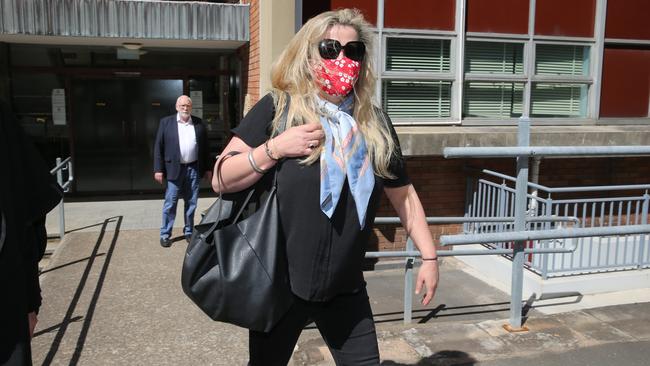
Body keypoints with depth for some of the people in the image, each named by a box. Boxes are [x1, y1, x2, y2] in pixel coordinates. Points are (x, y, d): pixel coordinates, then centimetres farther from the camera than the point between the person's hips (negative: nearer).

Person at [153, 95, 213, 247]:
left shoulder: (199, 123, 7)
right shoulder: (166, 122, 1)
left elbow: (205, 147, 9)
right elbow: (158, 147, -1)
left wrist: (208, 168, 7)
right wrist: (158, 169, -6)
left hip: (194, 169, 2)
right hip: (174, 169, -2)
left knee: (191, 203, 10)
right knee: (170, 204, 2)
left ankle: (188, 232, 23)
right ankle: (165, 234, 12)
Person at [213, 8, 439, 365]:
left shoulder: (375, 123, 2)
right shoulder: (277, 109, -8)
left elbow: (404, 195, 9)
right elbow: (221, 180, -10)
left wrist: (429, 256, 7)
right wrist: (274, 149, -22)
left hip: (346, 288, 3)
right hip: (281, 282, -2)